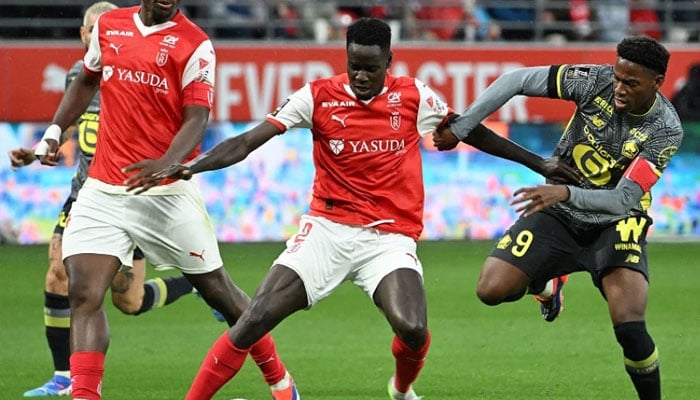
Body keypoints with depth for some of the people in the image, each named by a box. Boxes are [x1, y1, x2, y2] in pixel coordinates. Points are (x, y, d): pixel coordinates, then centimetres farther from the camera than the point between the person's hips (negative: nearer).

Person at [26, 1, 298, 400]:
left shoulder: (194, 45, -6)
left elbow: (197, 119, -15)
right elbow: (86, 82, 27)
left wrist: (165, 164, -32)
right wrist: (55, 131, 15)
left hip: (168, 193, -3)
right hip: (103, 189, 3)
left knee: (219, 291, 7)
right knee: (83, 294, -13)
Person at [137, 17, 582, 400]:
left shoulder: (414, 96, 0)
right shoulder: (319, 97, -4)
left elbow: (472, 132, 15)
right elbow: (249, 141, -8)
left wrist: (538, 163, 18)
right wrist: (188, 168, -21)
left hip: (391, 238, 0)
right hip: (328, 228, 0)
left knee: (412, 329, -25)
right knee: (253, 321, -13)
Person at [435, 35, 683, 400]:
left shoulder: (666, 131, -22)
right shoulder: (596, 81, -19)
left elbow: (624, 200, -29)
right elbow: (516, 81, -12)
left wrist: (565, 193, -44)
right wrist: (459, 128, -15)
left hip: (616, 223, -3)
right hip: (559, 215, 3)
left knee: (629, 326, -24)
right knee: (492, 289, -11)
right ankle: (546, 285, 26)